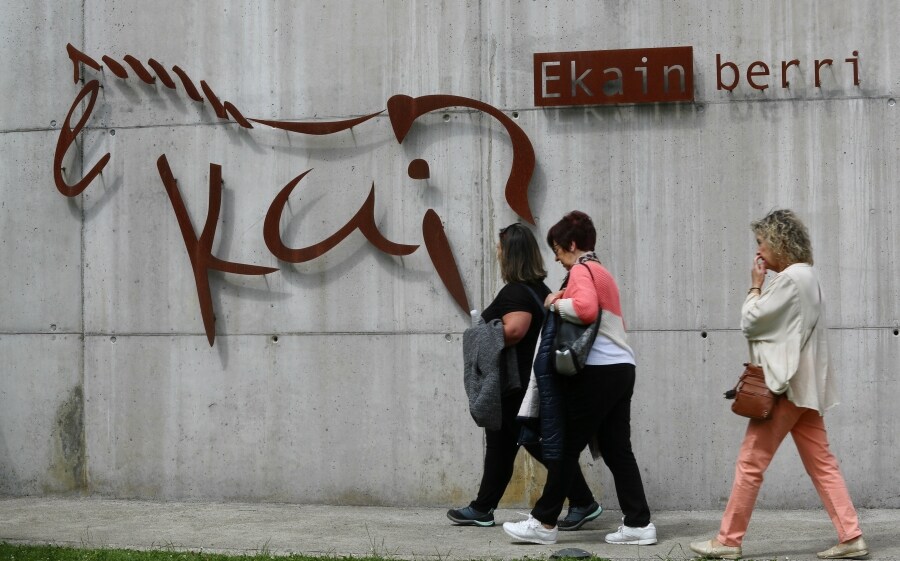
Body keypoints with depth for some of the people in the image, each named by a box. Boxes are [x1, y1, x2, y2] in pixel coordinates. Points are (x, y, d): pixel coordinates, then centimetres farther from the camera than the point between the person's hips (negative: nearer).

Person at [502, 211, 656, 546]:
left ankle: (544, 523, 4)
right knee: (617, 449, 8)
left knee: (568, 446, -2)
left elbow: (585, 308, -26)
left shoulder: (581, 271, -7)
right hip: (621, 368, 9)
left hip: (597, 371, -9)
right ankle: (639, 524, 6)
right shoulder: (602, 273, 22)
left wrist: (556, 304, -10)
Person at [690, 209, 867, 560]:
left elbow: (750, 323, -10)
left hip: (785, 385, -10)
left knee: (750, 463, -3)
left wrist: (755, 286, 0)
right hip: (802, 384, 10)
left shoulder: (791, 278, -15)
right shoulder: (805, 276, 17)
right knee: (821, 464, 7)